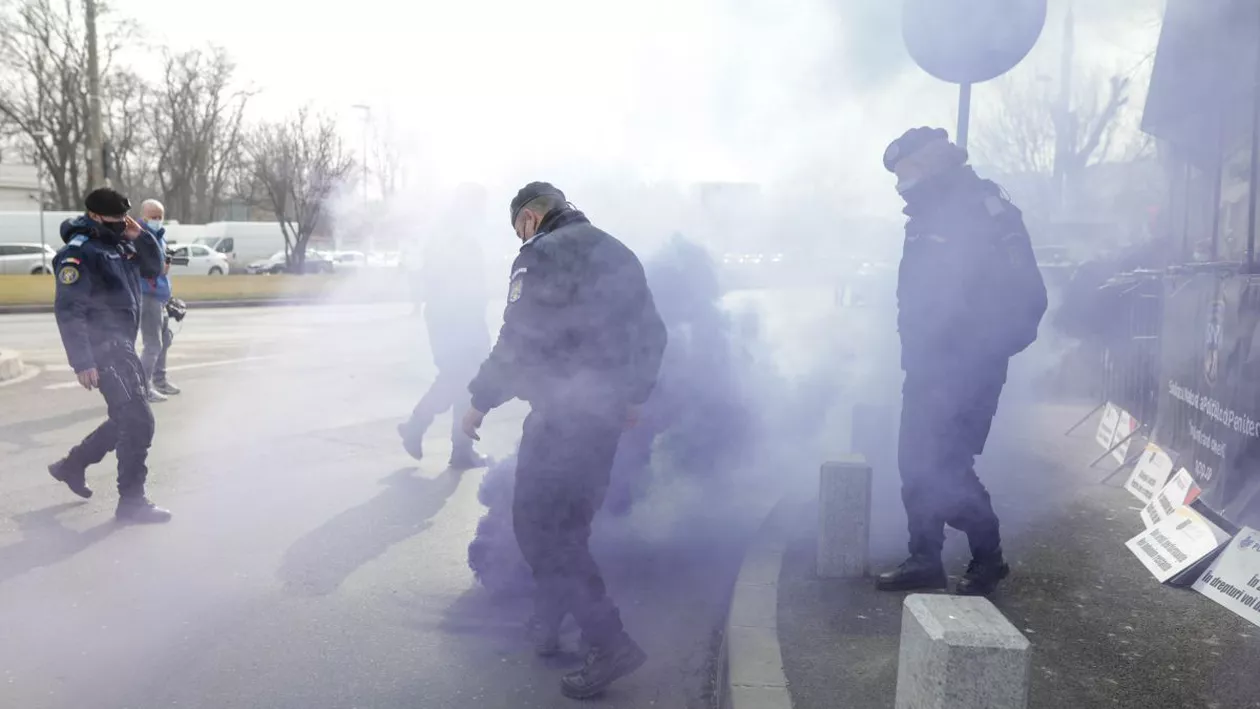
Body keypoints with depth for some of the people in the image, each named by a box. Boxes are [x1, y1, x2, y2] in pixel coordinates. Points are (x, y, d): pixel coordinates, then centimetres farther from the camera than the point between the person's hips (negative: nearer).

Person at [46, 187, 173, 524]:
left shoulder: (120, 244, 10)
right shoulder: (79, 254, -16)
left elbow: (154, 269, 16)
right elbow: (68, 311, -21)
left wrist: (140, 237, -3)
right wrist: (82, 362, -26)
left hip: (122, 347, 9)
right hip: (102, 351, -9)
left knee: (126, 420, 19)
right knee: (138, 422, -11)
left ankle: (72, 465, 36)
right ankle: (132, 502, -3)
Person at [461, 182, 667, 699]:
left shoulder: (541, 256, -9)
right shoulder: (614, 252, 15)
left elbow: (517, 339, -16)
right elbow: (651, 332, 16)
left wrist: (481, 401, -6)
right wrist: (632, 396, 24)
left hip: (561, 410, -9)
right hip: (606, 408, 9)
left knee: (539, 526, -3)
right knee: (570, 522, 20)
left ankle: (610, 642, -8)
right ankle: (547, 625, 30)